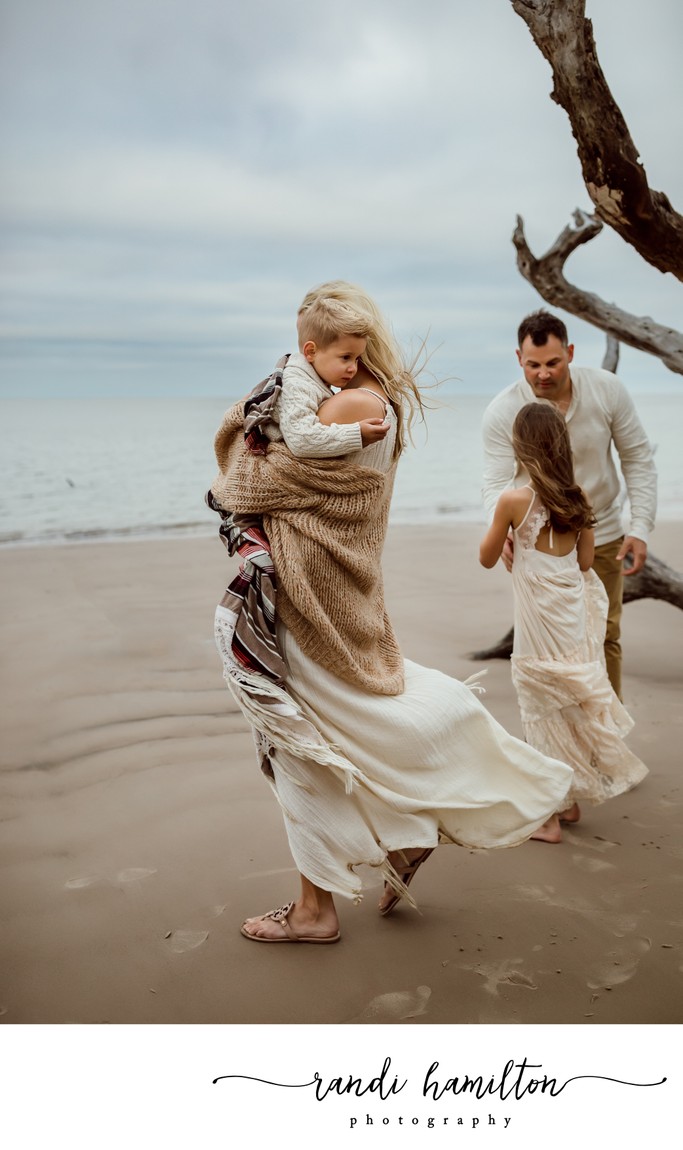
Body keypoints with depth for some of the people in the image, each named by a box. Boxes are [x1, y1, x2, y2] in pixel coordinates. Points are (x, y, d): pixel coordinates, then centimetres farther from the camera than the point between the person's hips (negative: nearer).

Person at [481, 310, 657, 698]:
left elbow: (638, 458, -3)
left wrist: (641, 527, -11)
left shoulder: (607, 390, -11)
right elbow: (496, 482, -17)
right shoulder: (501, 412, -15)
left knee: (605, 637, 8)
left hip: (602, 538, 2)